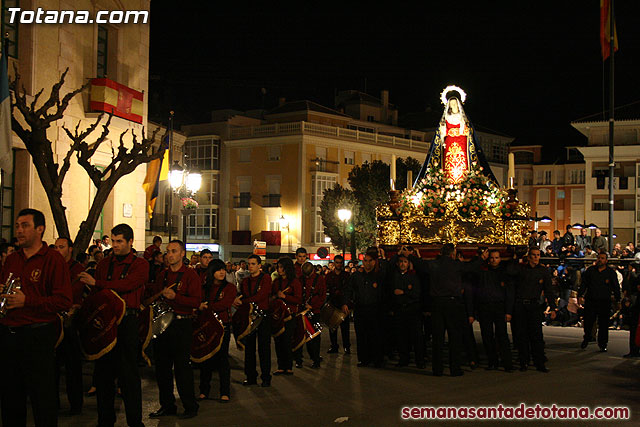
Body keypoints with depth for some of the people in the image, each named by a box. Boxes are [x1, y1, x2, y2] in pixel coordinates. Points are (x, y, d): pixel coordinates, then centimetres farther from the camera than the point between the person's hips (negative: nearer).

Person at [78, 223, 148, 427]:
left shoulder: (140, 265, 2)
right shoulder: (104, 264, 15)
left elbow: (127, 285, -15)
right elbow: (95, 291, 13)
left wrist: (96, 283, -16)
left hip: (128, 321, -4)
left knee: (128, 372, -3)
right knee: (103, 370, 8)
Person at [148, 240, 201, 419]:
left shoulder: (190, 275, -4)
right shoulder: (163, 275, 15)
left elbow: (196, 302, -12)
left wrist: (175, 297, -22)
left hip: (182, 325, -6)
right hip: (162, 323, 6)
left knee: (182, 367, -5)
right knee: (162, 366, 9)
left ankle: (190, 407, 6)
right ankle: (167, 406, 21)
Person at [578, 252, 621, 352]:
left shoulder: (611, 272, 5)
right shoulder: (590, 270, 7)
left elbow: (616, 287, 8)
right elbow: (583, 283, 10)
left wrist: (617, 300, 3)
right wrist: (580, 295, 0)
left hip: (605, 302, -1)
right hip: (590, 301, 1)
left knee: (603, 324, 2)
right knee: (588, 322, 1)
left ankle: (602, 344, 13)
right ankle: (586, 338, 25)